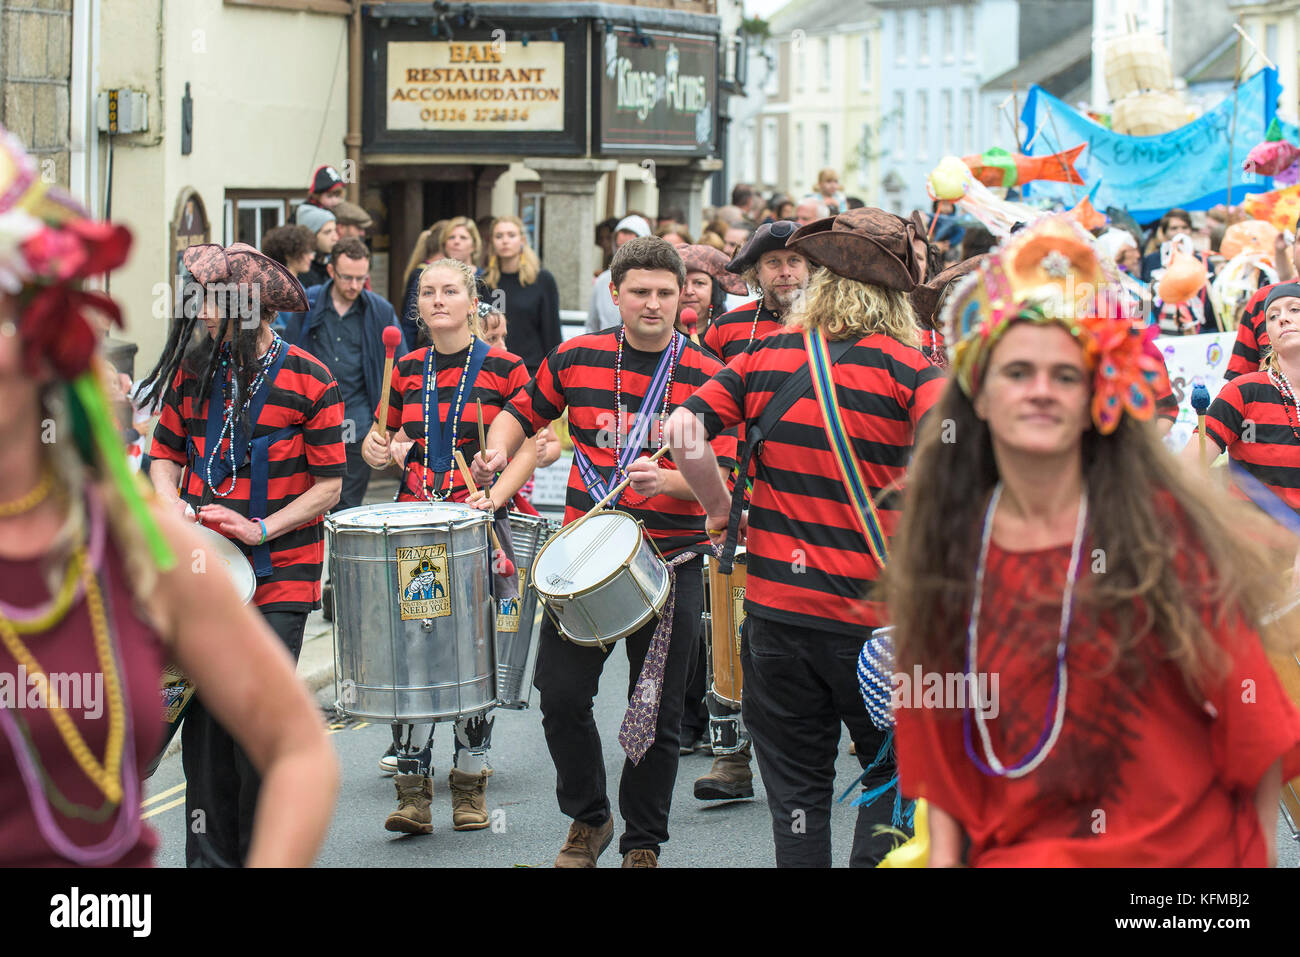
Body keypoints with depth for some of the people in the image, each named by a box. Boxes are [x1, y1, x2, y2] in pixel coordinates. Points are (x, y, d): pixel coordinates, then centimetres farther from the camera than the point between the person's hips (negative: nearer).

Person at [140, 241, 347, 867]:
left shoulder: (308, 381, -5)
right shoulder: (194, 371, 8)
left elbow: (328, 486, -4)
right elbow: (165, 454, 16)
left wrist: (260, 529, -14)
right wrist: (175, 512, -3)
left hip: (278, 581, -4)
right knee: (203, 718, 3)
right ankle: (209, 856, 13)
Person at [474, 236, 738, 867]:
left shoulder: (706, 377, -5)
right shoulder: (576, 359, 2)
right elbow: (524, 412, 18)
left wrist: (664, 480, -29)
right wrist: (500, 449, -3)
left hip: (671, 560, -2)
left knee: (658, 713, 4)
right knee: (561, 695, -2)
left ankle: (643, 843, 22)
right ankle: (587, 819, 22)